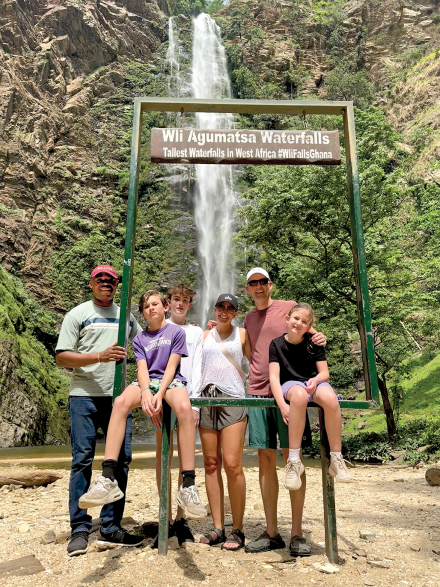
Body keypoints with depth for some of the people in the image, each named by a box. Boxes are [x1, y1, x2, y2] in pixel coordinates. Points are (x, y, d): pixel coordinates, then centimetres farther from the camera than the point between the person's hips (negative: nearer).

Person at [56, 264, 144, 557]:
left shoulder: (126, 316, 16)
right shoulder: (78, 314, 5)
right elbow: (62, 357, -2)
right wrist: (100, 356, -16)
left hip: (118, 396, 4)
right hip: (85, 396, -3)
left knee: (122, 458, 3)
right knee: (82, 460, -2)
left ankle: (111, 527, 15)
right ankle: (80, 530, 11)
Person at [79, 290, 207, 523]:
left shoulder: (176, 332, 8)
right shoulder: (140, 338, 16)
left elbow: (171, 366, -2)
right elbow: (142, 369, 2)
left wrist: (160, 395, -17)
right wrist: (146, 393, -18)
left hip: (171, 381, -2)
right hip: (148, 382, 3)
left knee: (184, 407, -38)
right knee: (121, 401, -32)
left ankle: (188, 486, -35)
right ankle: (108, 479, -35)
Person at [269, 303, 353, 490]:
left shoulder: (313, 343, 6)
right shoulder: (277, 344, 0)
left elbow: (324, 373, 6)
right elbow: (274, 376, -7)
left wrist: (315, 380, -19)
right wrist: (282, 404, -22)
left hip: (314, 382, 2)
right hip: (291, 384, -2)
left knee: (330, 398, -35)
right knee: (299, 394, -41)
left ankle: (336, 459, -17)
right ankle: (294, 461, -32)